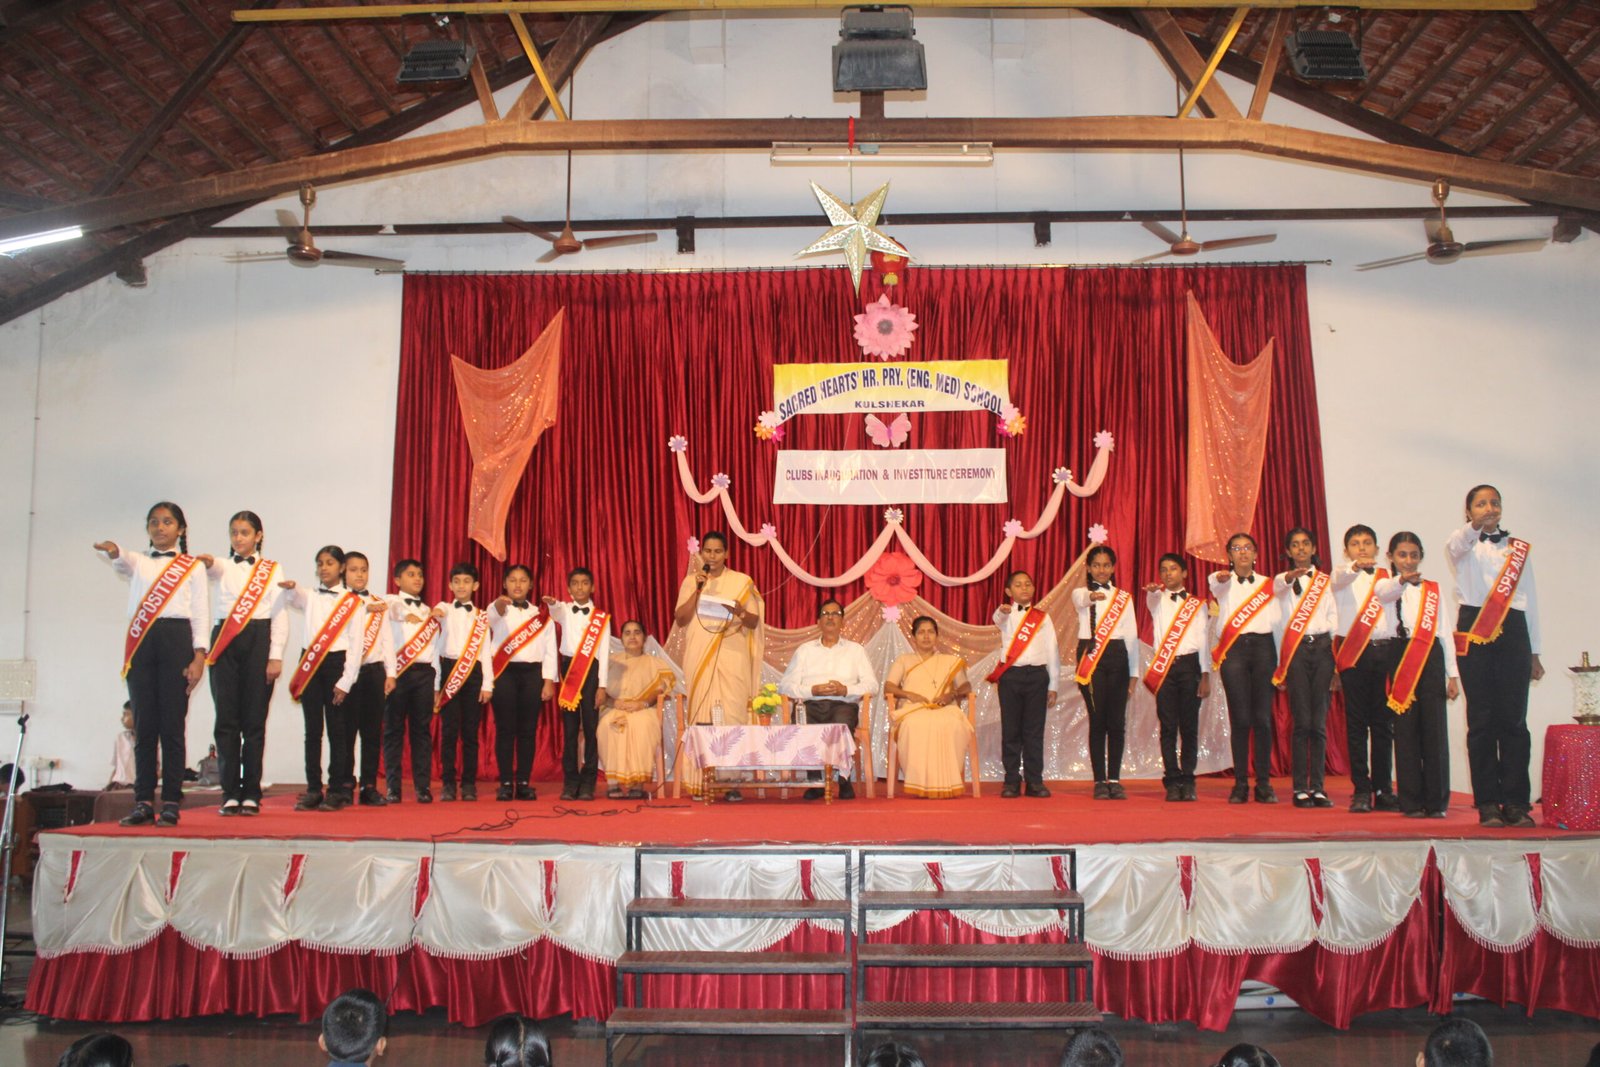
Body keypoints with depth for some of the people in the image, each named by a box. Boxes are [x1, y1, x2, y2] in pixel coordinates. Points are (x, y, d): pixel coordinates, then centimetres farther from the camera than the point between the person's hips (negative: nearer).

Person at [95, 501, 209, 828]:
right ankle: (143, 802, 3)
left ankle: (171, 803, -1)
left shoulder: (193, 567, 11)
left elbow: (200, 613, 5)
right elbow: (121, 561, -8)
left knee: (172, 724, -4)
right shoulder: (138, 562, 17)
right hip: (140, 642, 3)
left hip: (177, 639, -3)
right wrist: (112, 551, -33)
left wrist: (199, 656, -6)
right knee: (143, 725, 2)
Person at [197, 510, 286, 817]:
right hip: (225, 642, 2)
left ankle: (251, 794, 3)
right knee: (226, 719, -1)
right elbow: (214, 569, -11)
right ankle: (230, 793, 3)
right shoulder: (222, 567, 15)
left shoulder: (271, 570, 11)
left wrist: (276, 656, -6)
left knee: (254, 719, -1)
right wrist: (207, 562, -36)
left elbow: (280, 614, 4)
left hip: (258, 640, -1)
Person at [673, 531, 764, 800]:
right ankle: (702, 782, 0)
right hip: (700, 658, 1)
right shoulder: (690, 582, 11)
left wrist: (739, 612, -15)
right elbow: (680, 619, 1)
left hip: (732, 659, -1)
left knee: (731, 716, -8)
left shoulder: (742, 581, 7)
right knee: (701, 717, -3)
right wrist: (698, 589, -7)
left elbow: (754, 621, 5)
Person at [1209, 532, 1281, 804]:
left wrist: (1280, 664, 5)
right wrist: (1221, 578, -40)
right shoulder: (1223, 583, 8)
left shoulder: (1267, 584, 16)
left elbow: (1276, 621, 13)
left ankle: (1264, 783, 4)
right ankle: (1240, 784, 1)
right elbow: (1215, 587, -17)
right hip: (1233, 649, -1)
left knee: (1262, 718, -2)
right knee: (1240, 718, -5)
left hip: (1263, 647, 2)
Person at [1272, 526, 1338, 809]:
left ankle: (1317, 787, 6)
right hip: (1296, 650, -2)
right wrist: (1292, 576, -41)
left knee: (1319, 722, 1)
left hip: (1323, 648, 2)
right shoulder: (1283, 579, 8)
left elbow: (1333, 617, 10)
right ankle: (1300, 788, -1)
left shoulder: (1325, 580, 14)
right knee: (1302, 722, -5)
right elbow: (1278, 587, -17)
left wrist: (1337, 659, 2)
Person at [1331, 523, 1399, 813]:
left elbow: (1396, 603, 5)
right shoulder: (1342, 576, 7)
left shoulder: (1387, 577, 15)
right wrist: (1356, 567, -39)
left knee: (1383, 723, 4)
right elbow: (1339, 580, -17)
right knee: (1357, 723, -2)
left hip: (1384, 650, 2)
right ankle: (1361, 791, 2)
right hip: (1353, 653, -2)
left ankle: (1382, 790, 11)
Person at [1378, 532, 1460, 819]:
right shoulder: (1386, 586, 7)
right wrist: (1402, 580, -43)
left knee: (1435, 728, -2)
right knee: (1405, 728, -2)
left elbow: (1446, 632, 12)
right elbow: (1383, 594, -20)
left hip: (1431, 658, 2)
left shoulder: (1434, 590, 14)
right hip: (1400, 658, -2)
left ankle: (1437, 801, 4)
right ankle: (1412, 802, 4)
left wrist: (1452, 674, 6)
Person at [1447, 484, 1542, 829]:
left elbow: (1530, 599, 16)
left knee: (1513, 719, -3)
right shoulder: (1464, 546, 9)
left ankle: (1517, 803, 1)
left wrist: (1534, 651, 13)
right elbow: (1457, 545, -18)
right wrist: (1475, 527, -41)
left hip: (1513, 631, 2)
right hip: (1475, 631, -2)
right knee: (1481, 719, -2)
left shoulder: (1519, 549, 16)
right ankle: (1488, 804, 1)